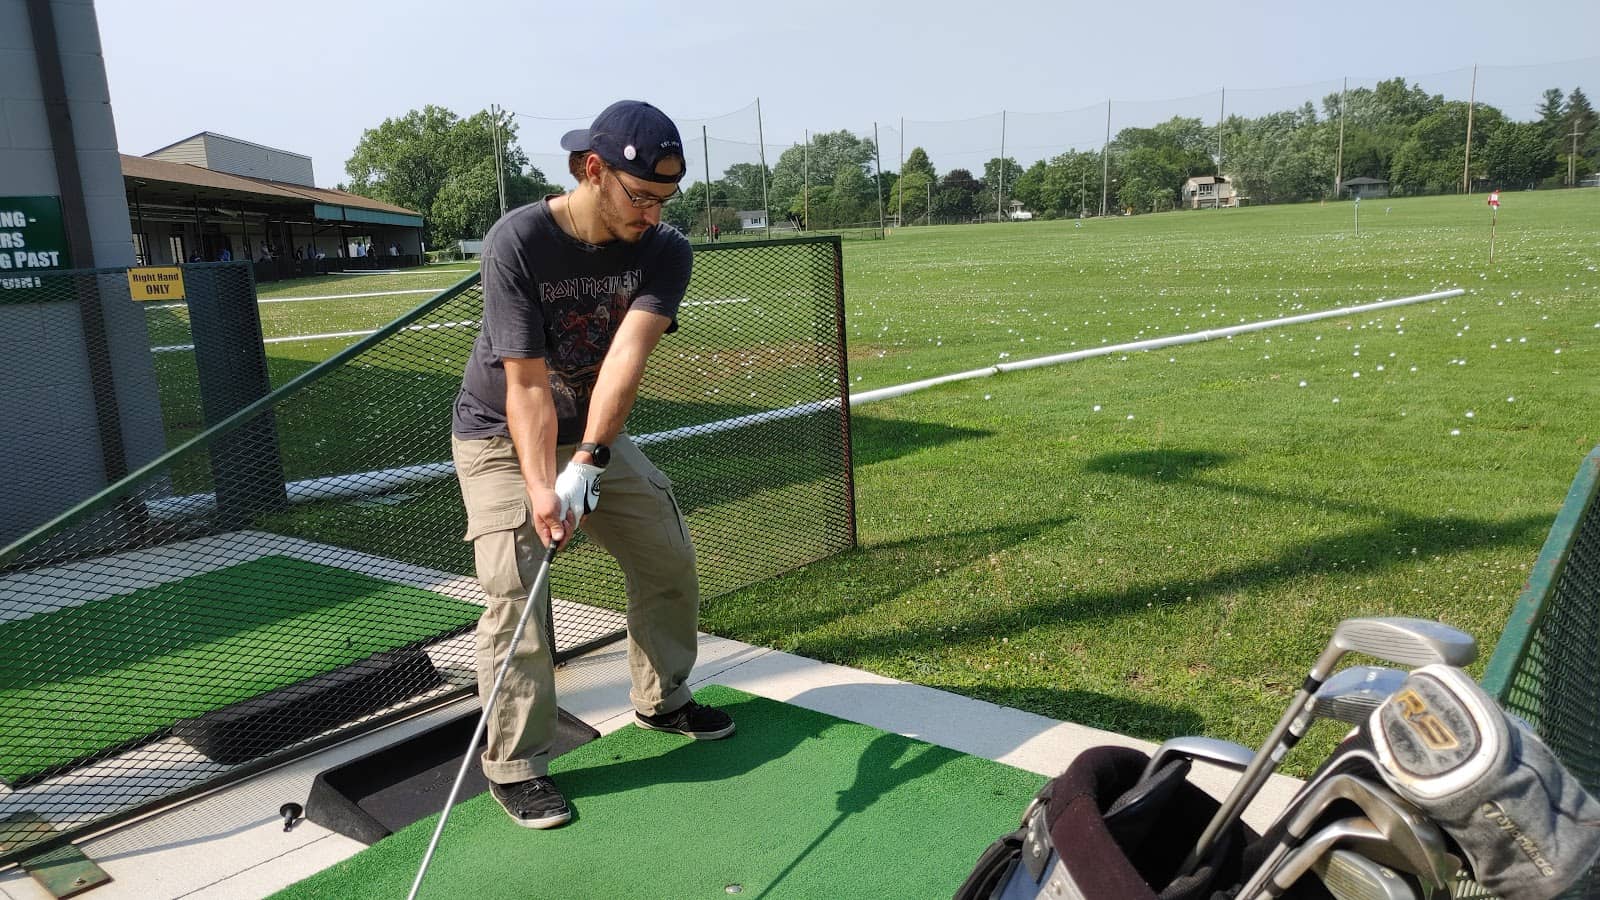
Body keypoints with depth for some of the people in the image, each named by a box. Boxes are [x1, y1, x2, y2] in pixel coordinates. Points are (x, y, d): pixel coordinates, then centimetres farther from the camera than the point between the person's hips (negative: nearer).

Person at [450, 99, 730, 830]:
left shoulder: (664, 252, -17)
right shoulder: (517, 242, -27)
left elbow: (628, 353, -32)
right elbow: (526, 383, -29)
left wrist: (587, 461, -44)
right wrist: (540, 488, -41)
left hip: (594, 435, 5)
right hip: (502, 439, -4)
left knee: (669, 559, 9)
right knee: (514, 590, -14)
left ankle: (663, 700, 32)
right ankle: (514, 768, 1)